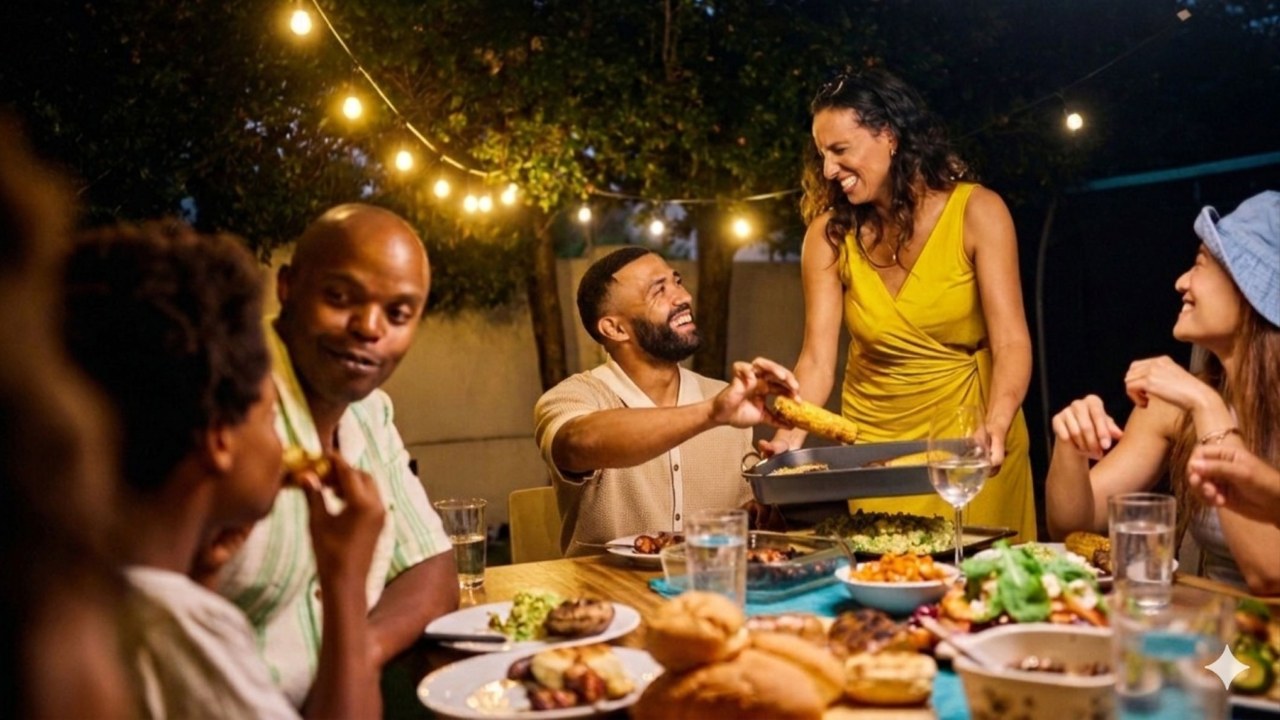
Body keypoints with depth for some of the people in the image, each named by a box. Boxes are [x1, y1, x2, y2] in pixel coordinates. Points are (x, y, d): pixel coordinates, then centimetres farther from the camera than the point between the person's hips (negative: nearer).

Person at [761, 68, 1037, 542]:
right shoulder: (830, 233, -6)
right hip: (872, 442, 2)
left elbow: (1011, 342, -17)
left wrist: (996, 427, -34)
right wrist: (791, 435, -29)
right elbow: (817, 358, -11)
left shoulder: (976, 212, -12)